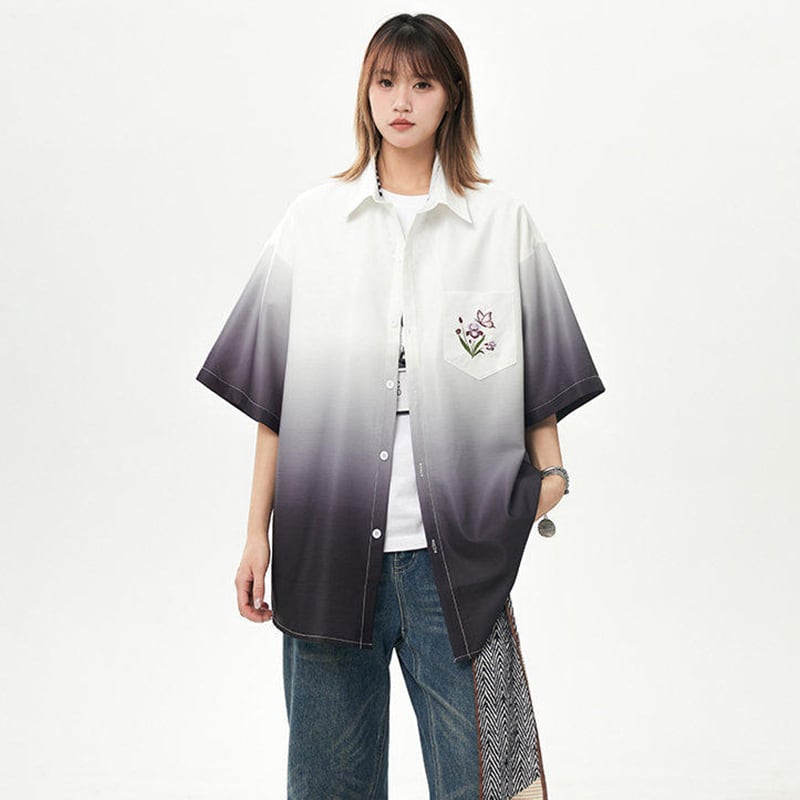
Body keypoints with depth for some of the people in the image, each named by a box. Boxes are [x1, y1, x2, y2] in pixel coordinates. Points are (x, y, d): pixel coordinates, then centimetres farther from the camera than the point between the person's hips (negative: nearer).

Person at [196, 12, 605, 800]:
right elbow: (272, 395, 6)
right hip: (328, 543, 1)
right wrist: (258, 531, 3)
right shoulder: (313, 218, 6)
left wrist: (550, 473, -6)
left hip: (456, 551, -1)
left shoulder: (503, 223, 5)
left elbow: (539, 379, 10)